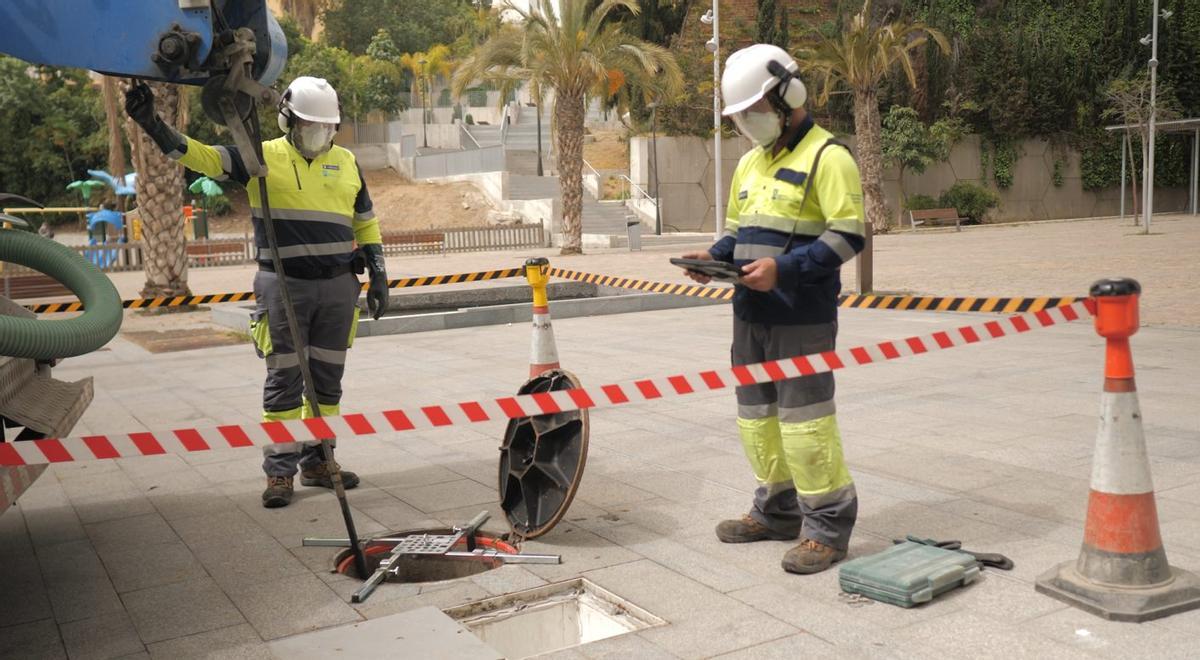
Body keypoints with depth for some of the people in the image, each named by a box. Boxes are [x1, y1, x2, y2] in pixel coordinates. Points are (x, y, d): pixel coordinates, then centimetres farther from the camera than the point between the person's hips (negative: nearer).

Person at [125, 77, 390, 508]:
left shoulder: (347, 164, 11)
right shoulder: (262, 159, 0)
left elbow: (366, 224, 17)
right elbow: (204, 157, -9)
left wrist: (378, 276, 11)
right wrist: (153, 124, -22)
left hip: (338, 285, 4)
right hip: (284, 286, -3)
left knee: (328, 379, 9)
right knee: (284, 379, 0)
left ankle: (317, 461, 20)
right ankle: (280, 469, 8)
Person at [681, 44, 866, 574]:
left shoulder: (826, 157, -9)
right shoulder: (750, 163, 17)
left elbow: (847, 237, -15)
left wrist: (783, 268, -23)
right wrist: (714, 255, 3)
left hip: (802, 319, -8)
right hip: (750, 315, 8)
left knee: (804, 419, -6)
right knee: (756, 415, 13)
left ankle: (828, 526, 7)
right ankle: (777, 511, 28)